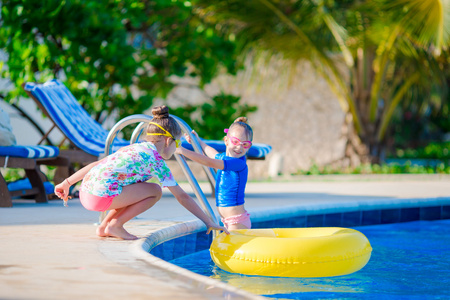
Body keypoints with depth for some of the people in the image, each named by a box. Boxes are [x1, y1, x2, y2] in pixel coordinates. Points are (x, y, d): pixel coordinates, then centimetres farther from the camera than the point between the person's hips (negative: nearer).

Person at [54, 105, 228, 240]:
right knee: (155, 191, 4)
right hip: (101, 196, -8)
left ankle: (104, 227, 18)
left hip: (85, 191, 8)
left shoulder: (133, 148, 23)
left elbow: (95, 165, 22)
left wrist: (67, 183, 26)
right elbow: (182, 197, 3)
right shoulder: (156, 160, 1)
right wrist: (208, 222, 8)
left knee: (138, 190, 26)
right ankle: (115, 225, 1)